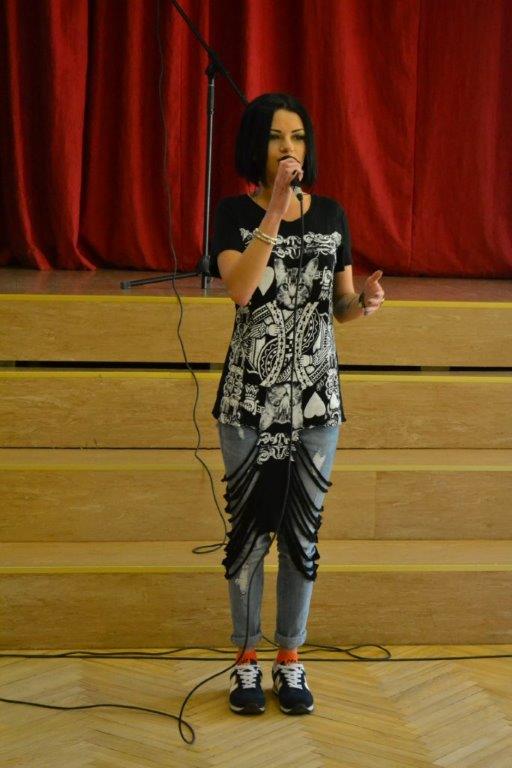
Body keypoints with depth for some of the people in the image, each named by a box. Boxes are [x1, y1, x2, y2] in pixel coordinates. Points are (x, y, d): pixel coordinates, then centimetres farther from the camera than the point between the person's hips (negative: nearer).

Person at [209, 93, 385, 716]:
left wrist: (366, 303, -13)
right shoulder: (235, 213, -3)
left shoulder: (330, 215, 5)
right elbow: (239, 290, -21)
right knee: (248, 525, 5)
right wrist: (274, 211, -27)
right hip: (250, 395, -2)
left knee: (302, 529, 7)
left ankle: (290, 660, 21)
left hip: (317, 396, 2)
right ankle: (247, 660, 19)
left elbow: (341, 308, 10)